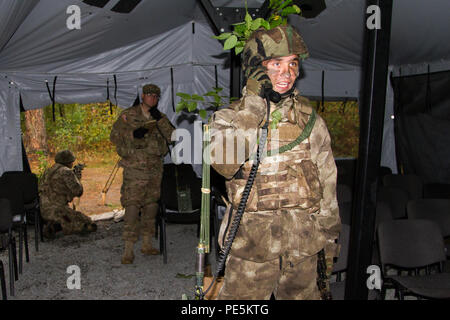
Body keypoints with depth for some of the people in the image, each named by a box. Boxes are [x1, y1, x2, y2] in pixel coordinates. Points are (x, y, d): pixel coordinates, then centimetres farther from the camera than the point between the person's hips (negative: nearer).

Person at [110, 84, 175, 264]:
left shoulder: (160, 118, 11)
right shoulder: (128, 115, -1)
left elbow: (171, 136, -3)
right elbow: (114, 136, -2)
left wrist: (160, 119, -14)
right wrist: (133, 134, -17)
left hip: (155, 170, 6)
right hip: (135, 170, -5)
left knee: (151, 206, 11)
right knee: (132, 207, -9)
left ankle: (147, 244, 23)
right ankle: (128, 250, -3)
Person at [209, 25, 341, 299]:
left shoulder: (310, 120, 3)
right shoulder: (229, 117, -1)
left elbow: (327, 183, 8)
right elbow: (224, 164, -22)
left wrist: (329, 240, 10)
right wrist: (253, 105, -20)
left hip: (304, 245, 2)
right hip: (251, 244, -1)